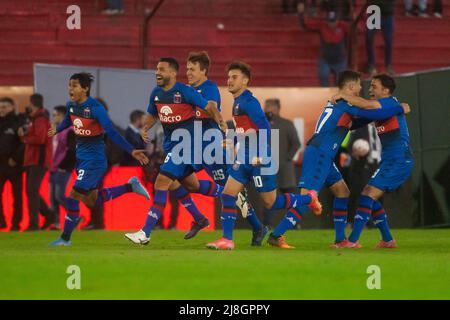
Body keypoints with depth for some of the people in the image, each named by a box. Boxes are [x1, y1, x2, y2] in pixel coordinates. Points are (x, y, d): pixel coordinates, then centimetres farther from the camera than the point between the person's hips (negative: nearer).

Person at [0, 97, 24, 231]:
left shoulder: (18, 123, -4)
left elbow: (24, 144, -12)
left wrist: (15, 159, -15)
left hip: (14, 165, -5)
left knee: (16, 195, 2)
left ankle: (16, 223, 5)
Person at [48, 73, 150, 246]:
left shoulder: (96, 108, -21)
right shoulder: (71, 105, 1)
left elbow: (112, 133, -21)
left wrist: (132, 151, -26)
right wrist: (56, 130, 6)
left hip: (94, 159, -9)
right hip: (81, 157, 9)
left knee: (73, 196, -10)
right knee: (91, 201, 16)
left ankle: (65, 238, 3)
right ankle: (130, 186, 29)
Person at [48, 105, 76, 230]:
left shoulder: (69, 131, -11)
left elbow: (72, 151, -17)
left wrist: (64, 166, -17)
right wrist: (51, 166, 15)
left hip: (63, 170, -9)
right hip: (54, 169, 9)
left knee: (59, 196, -13)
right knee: (53, 197, 6)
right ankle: (56, 222, 8)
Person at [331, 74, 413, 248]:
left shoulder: (392, 103, -12)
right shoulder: (378, 109, 15)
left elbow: (367, 104, -28)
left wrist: (344, 96, -19)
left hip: (398, 161, -10)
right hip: (388, 161, 10)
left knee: (367, 195, -14)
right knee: (370, 198, 12)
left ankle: (353, 241, -17)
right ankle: (388, 240, 18)